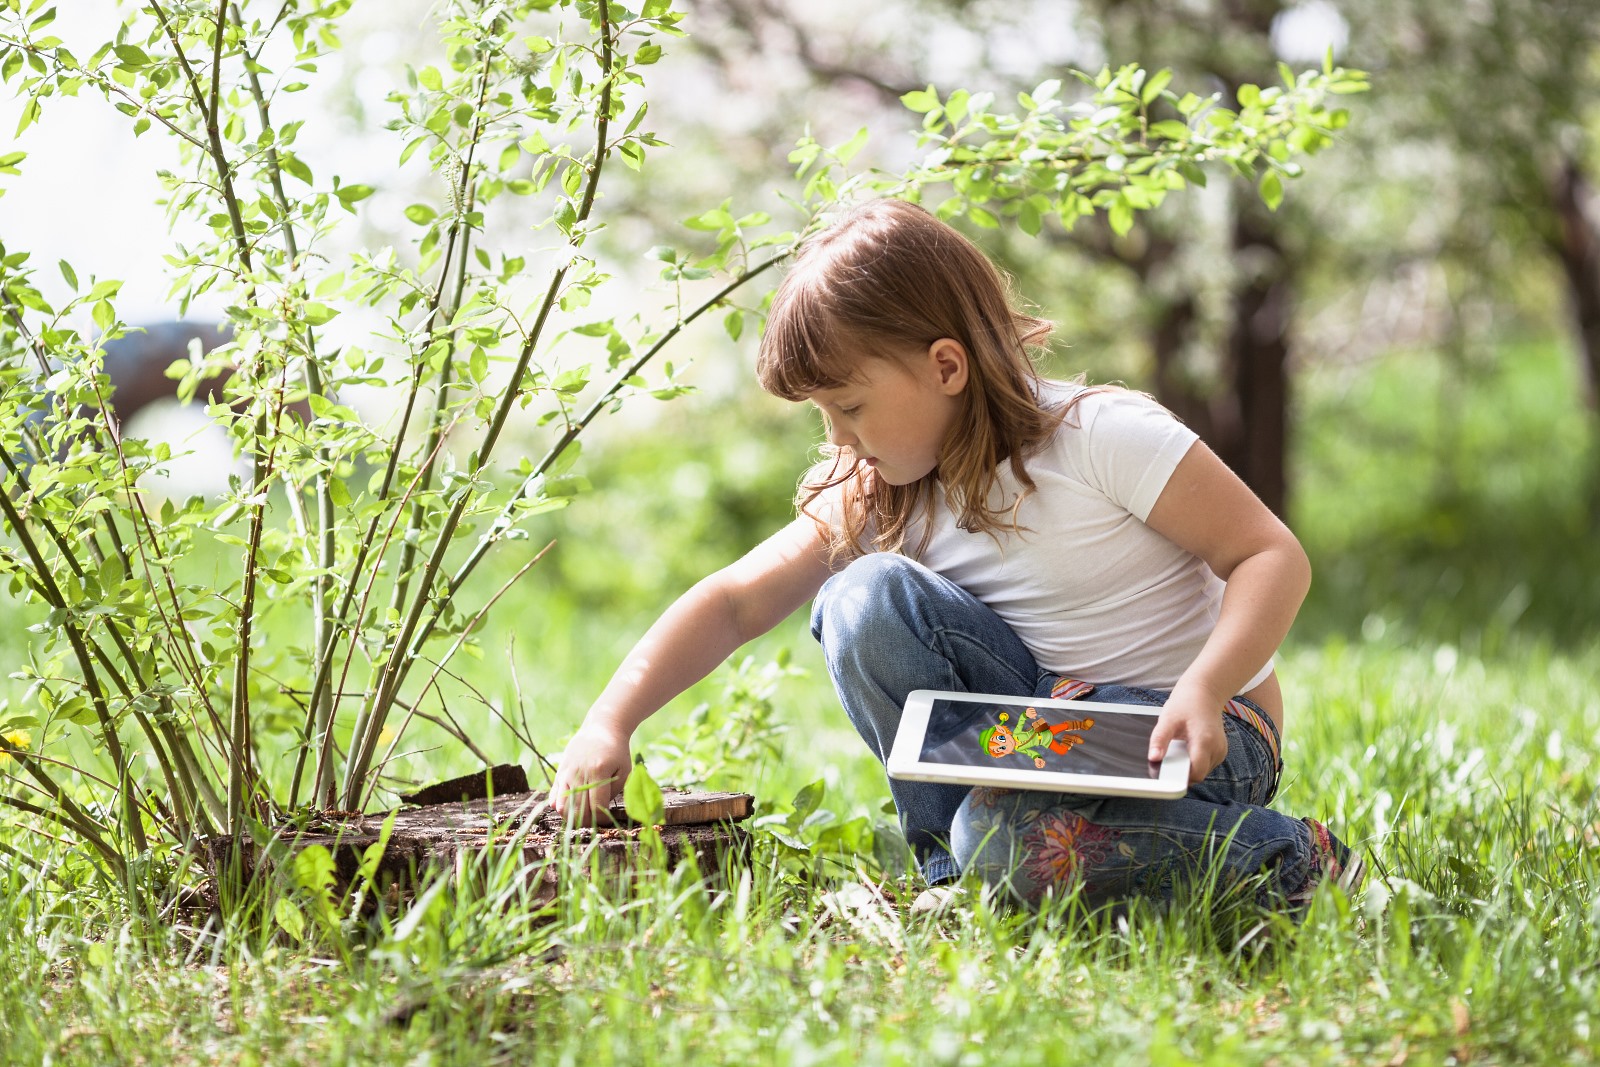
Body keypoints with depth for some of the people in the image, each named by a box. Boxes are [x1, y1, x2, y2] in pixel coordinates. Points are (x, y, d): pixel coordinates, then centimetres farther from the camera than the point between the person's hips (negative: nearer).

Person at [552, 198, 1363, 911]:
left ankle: (1282, 859, -12)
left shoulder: (1105, 437, -17)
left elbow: (1274, 557, -17)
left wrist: (1204, 690, -32)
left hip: (1203, 737, -5)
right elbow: (734, 601, -3)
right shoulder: (877, 495, 0)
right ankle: (956, 864, -9)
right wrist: (611, 720, -14)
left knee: (1010, 838, -35)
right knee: (864, 597, -18)